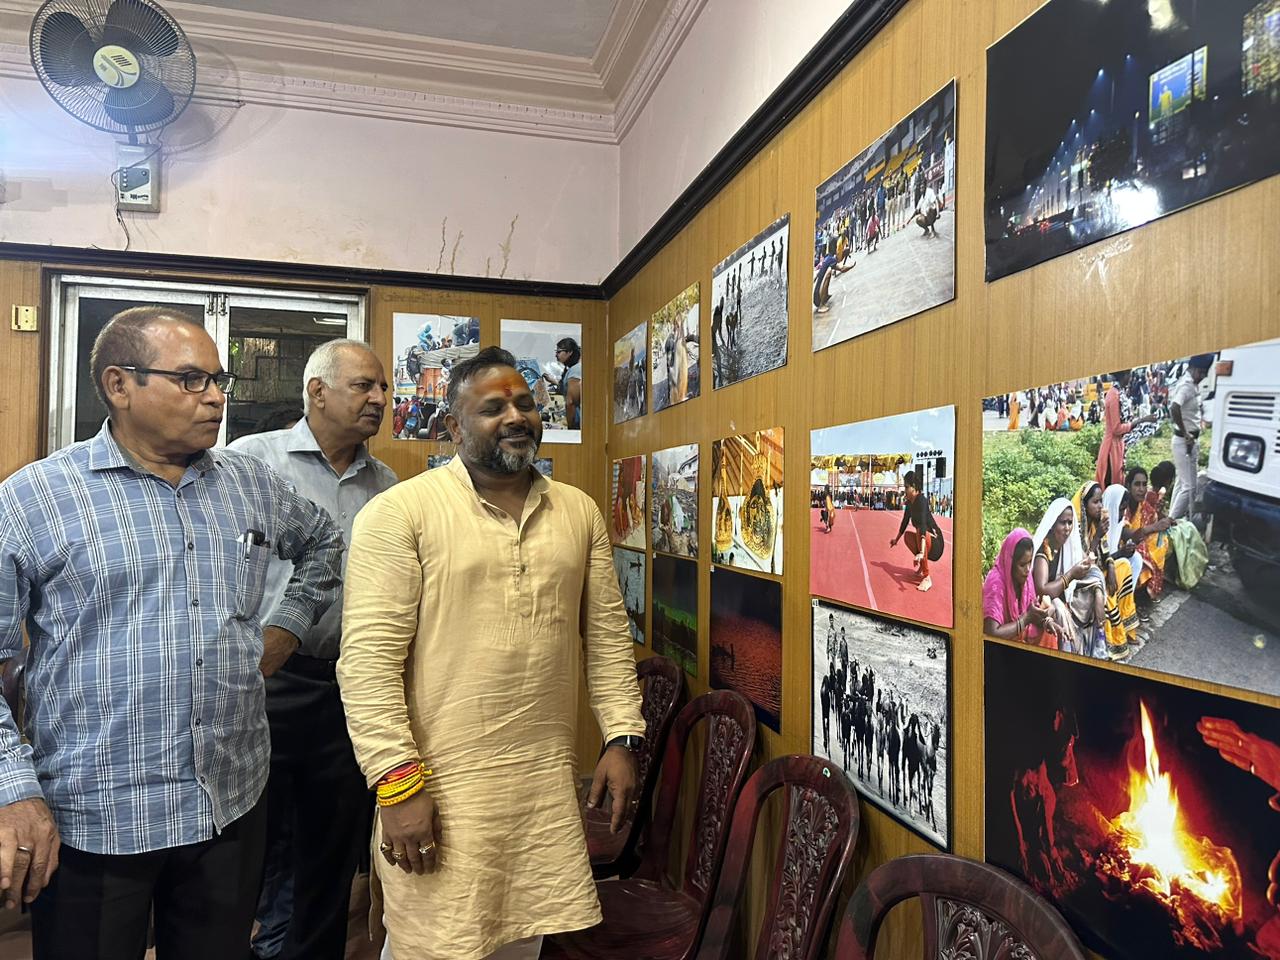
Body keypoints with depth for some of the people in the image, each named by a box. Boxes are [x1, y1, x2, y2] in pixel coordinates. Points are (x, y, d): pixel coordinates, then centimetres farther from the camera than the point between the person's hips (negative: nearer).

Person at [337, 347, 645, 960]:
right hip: (439, 787, -4)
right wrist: (397, 782, -15)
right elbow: (369, 660, -13)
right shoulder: (400, 512, -9)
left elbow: (607, 635, 10)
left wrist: (622, 737, 4)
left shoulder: (579, 512, 7)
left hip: (548, 783, 5)